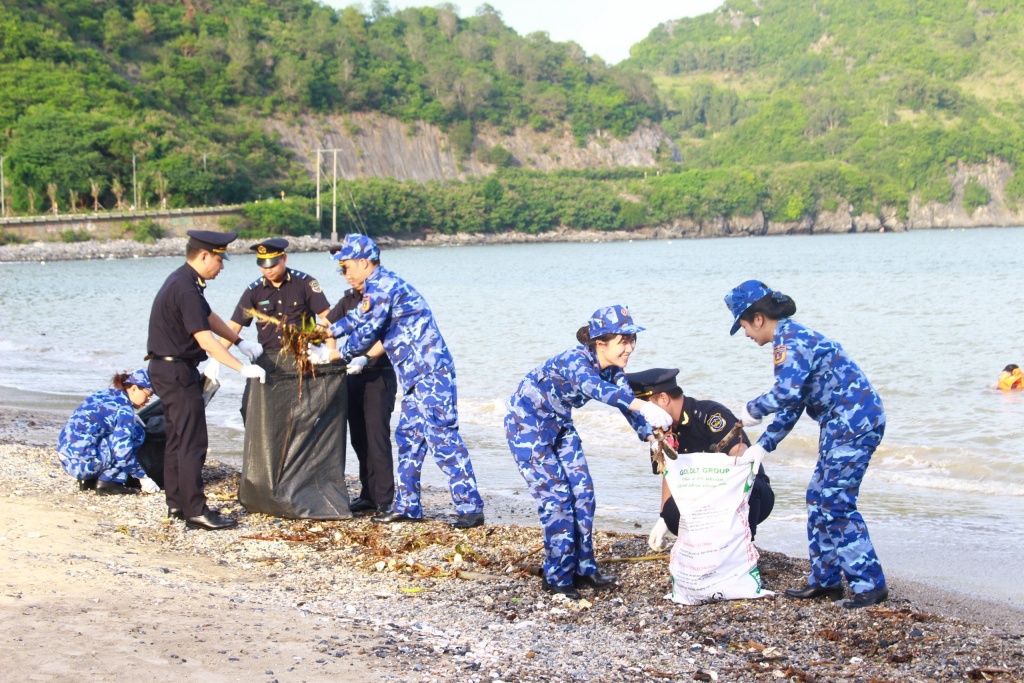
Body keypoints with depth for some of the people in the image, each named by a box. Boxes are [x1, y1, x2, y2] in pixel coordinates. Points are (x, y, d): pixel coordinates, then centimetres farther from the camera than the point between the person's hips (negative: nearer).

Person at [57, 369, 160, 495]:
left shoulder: (104, 395, 15)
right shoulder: (124, 408, -10)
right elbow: (123, 452, -15)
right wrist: (143, 478, -4)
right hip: (83, 463, -9)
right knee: (136, 432, -1)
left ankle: (89, 480, 15)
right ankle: (108, 482, -3)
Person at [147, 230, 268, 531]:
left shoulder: (183, 281, 10)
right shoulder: (186, 290, -21)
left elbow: (209, 316, 23)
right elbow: (206, 340, -25)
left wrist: (240, 342, 22)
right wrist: (243, 368, -23)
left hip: (167, 370, 11)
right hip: (177, 371, -11)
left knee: (178, 439, 16)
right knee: (193, 443, -9)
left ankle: (176, 503, 23)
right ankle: (195, 512, -8)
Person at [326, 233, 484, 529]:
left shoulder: (383, 287, -13)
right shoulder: (377, 288, 19)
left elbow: (367, 333, -11)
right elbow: (358, 317, 35)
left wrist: (339, 354, 5)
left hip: (430, 373, -11)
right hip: (416, 376, 11)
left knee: (442, 438, -12)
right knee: (408, 439, 13)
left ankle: (471, 507, -12)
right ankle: (407, 505, 19)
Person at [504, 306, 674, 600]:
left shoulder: (612, 367, -9)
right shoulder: (575, 361, -34)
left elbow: (626, 399, -8)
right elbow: (593, 387, -55)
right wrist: (641, 405, -70)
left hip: (559, 425, 8)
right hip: (526, 424, -8)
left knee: (582, 492, 3)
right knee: (556, 496, -9)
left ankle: (582, 568, 13)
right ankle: (558, 577, 0)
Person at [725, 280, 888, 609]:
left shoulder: (791, 340, -14)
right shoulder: (792, 338, 18)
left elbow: (787, 393, -29)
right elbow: (792, 403, 21)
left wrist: (752, 409, -11)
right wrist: (762, 446, 20)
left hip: (855, 423, -11)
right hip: (842, 425, 11)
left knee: (836, 503, -10)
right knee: (819, 498, 13)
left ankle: (870, 584, -5)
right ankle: (825, 580, 19)